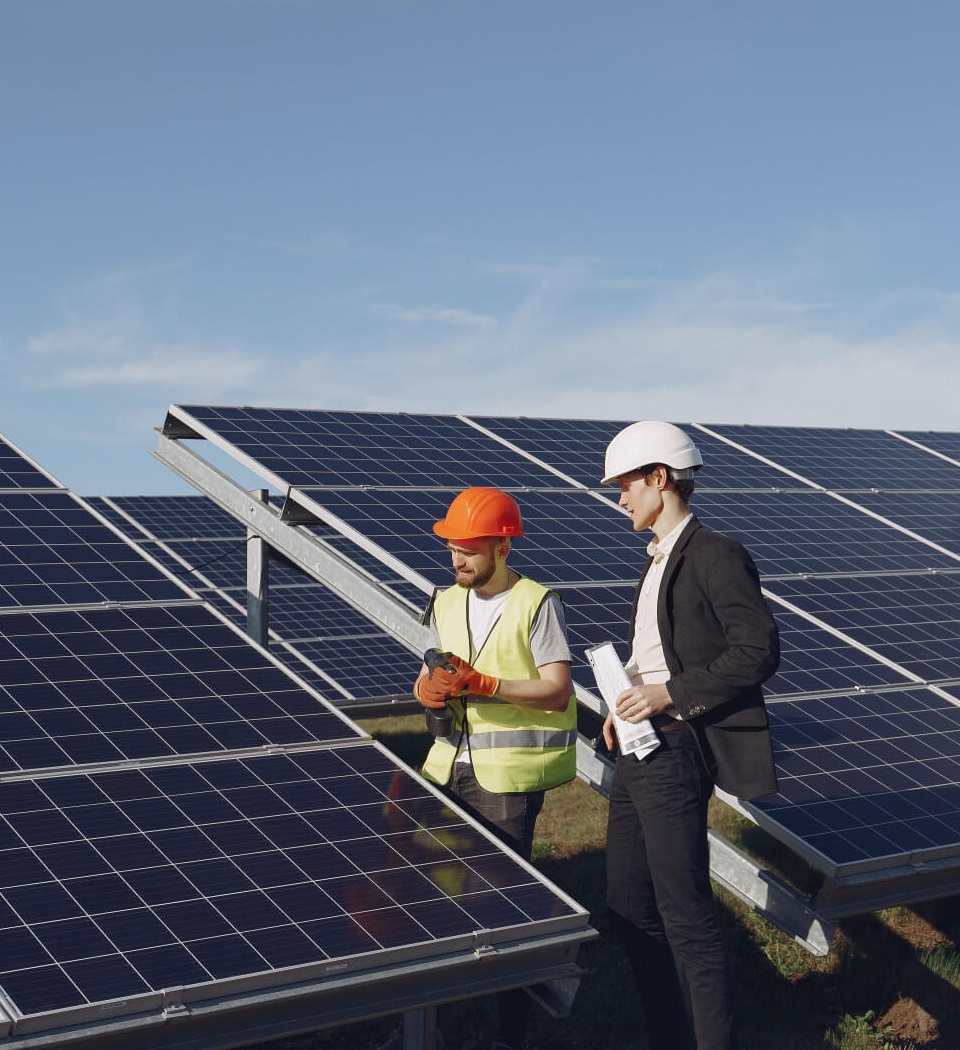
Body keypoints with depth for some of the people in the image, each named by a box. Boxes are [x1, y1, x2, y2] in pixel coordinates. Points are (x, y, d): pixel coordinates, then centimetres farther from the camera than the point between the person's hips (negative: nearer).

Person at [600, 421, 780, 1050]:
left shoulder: (715, 556, -12)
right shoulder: (659, 559, 16)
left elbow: (759, 650, -18)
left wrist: (669, 695, -19)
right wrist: (626, 708, 7)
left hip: (674, 754, -10)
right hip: (637, 750, 10)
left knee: (687, 919, -4)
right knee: (629, 911, 14)